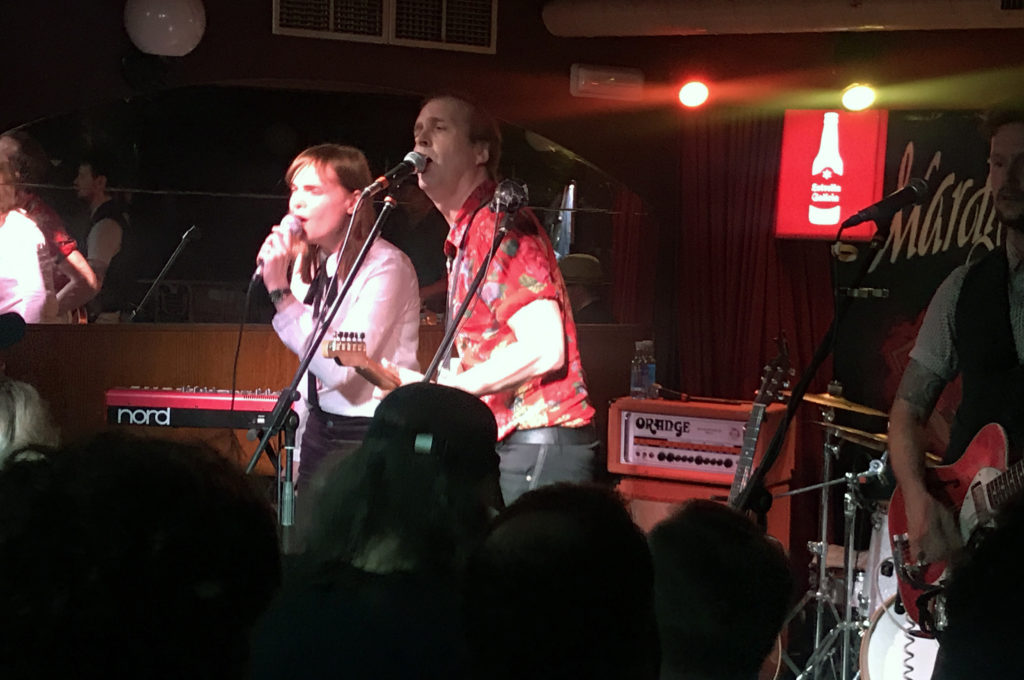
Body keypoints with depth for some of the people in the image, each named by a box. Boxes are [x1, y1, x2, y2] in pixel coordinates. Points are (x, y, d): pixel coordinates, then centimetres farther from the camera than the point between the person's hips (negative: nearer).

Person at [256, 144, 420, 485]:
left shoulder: (385, 266, -15)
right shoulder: (307, 265, 7)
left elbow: (340, 370, -23)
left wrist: (280, 291, -23)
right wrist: (299, 448, 17)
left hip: (371, 435, -7)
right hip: (320, 429, 7)